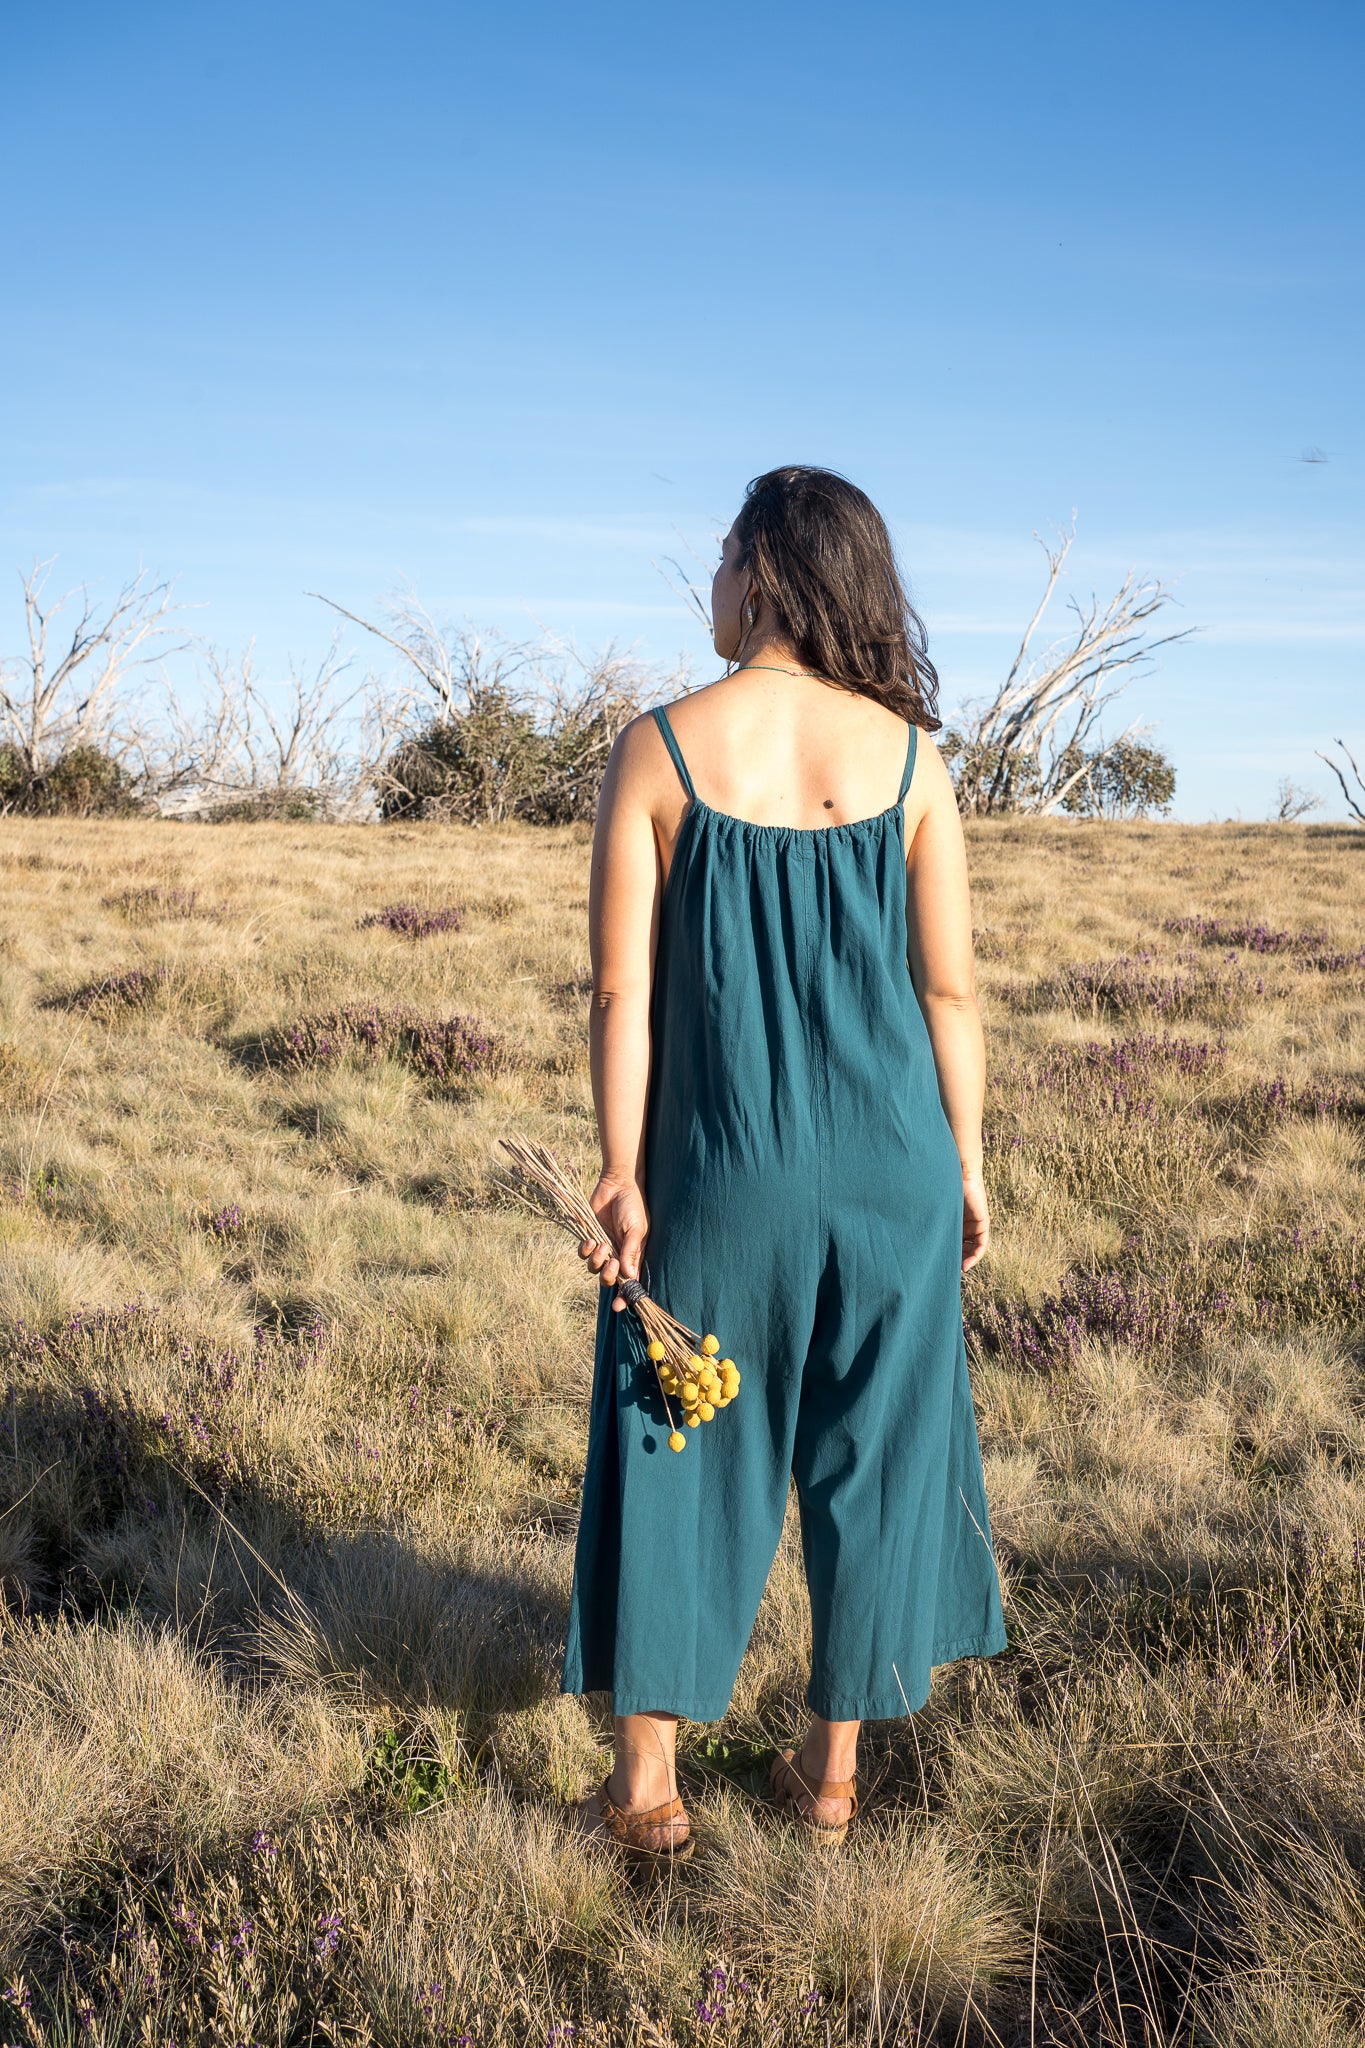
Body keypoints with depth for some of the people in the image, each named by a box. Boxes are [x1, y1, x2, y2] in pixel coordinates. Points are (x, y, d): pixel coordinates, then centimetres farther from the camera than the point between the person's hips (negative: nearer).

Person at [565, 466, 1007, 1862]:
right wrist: (966, 1164, 8)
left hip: (719, 1166, -1)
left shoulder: (660, 751, -8)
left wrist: (622, 1174, -3)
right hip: (887, 1170, 2)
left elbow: (621, 988, -10)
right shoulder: (906, 754, -2)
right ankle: (832, 1768, 29)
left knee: (676, 1455, 13)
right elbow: (949, 988, -1)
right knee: (870, 1450, 16)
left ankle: (647, 1785, 22)